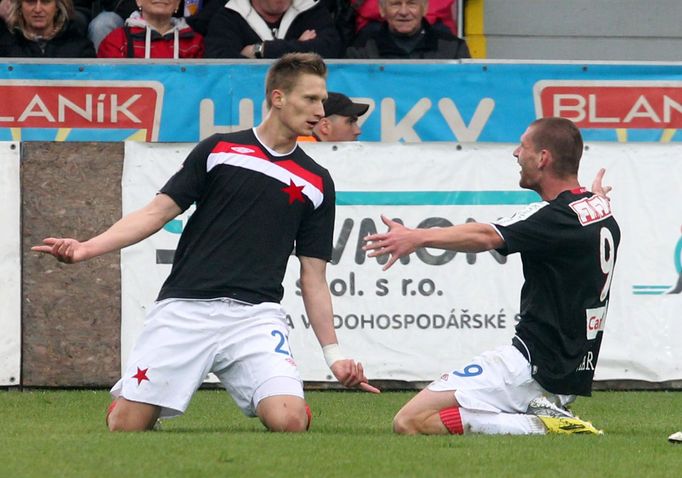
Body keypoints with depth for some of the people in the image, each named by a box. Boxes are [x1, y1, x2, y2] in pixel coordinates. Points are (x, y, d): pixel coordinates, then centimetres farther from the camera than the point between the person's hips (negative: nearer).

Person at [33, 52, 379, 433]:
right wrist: (87, 248, -8)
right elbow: (158, 212, 5)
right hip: (184, 310, -1)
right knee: (125, 427, -6)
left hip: (255, 316, 1)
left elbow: (314, 278, 15)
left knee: (289, 422, -23)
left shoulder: (317, 183, 12)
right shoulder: (218, 150, 8)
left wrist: (334, 356, 8)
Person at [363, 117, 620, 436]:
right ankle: (541, 415, 3)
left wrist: (418, 237, -45)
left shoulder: (560, 216, -18)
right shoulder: (605, 216, 10)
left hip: (535, 364, -10)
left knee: (411, 422, -14)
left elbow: (485, 237, -34)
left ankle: (539, 427, -16)